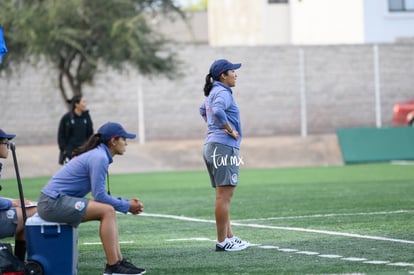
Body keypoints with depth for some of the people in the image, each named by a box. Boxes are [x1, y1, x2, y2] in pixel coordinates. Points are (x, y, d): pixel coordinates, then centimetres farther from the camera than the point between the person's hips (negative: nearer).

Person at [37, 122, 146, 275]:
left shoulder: (99, 155, 16)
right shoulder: (99, 158, -14)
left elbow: (99, 195, 17)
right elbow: (99, 196, -19)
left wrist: (126, 203, 7)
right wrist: (126, 206, -8)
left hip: (54, 202, 10)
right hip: (53, 203, -10)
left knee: (109, 211, 6)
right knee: (107, 211, -18)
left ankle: (118, 261, 1)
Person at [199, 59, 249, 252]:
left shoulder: (212, 93, 18)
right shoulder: (222, 92, -12)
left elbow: (203, 110, 38)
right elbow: (217, 111, -33)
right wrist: (230, 130, -19)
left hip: (211, 146, 11)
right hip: (224, 147, -11)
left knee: (224, 196, 15)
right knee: (224, 195, -9)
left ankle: (229, 236, 20)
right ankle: (222, 242, -10)